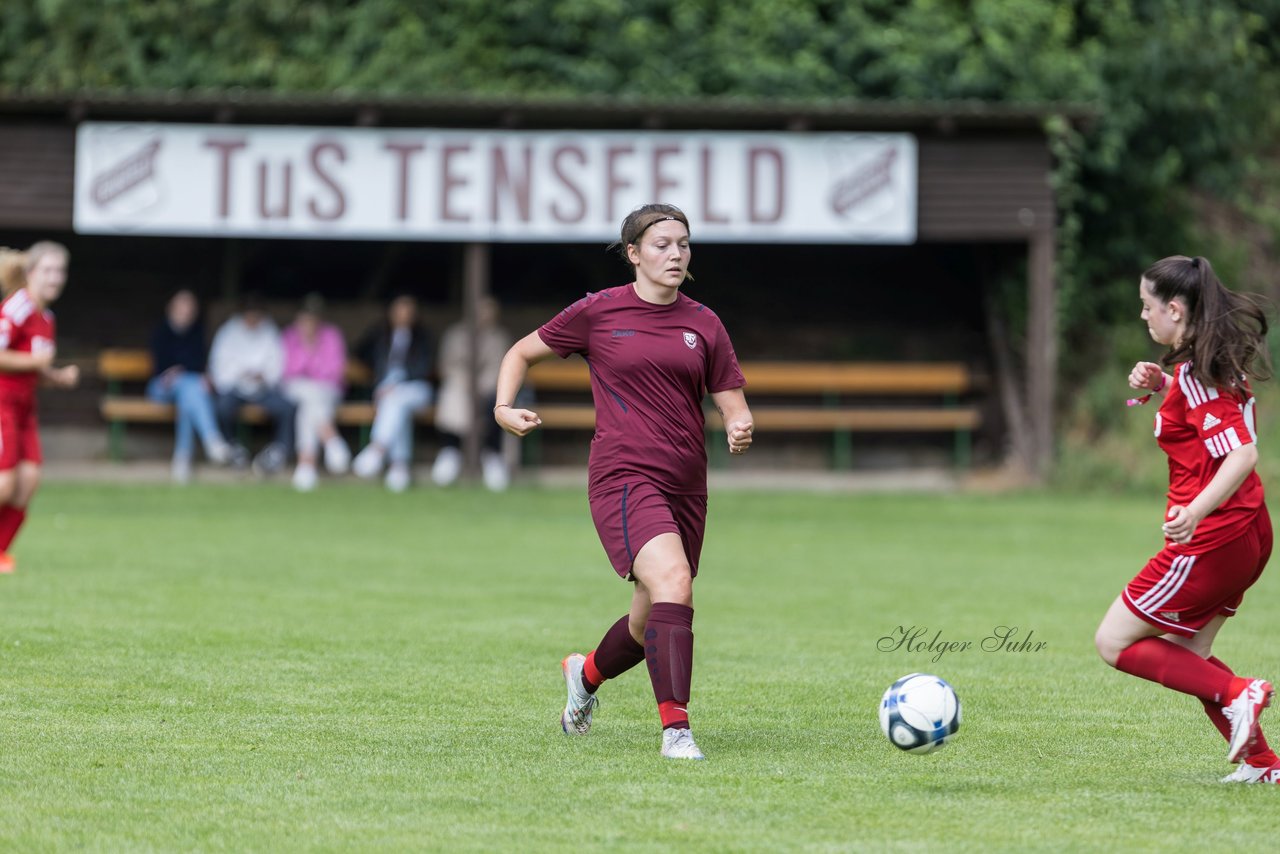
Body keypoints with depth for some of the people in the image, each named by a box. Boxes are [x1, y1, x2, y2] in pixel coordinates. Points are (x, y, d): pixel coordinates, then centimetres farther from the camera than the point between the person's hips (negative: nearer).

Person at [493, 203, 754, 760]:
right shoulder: (599, 312, 0)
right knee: (672, 582, -27)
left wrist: (739, 430, -14)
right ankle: (675, 728, -28)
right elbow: (522, 353, 12)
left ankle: (587, 672, 45)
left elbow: (734, 406, 9)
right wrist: (503, 408, -5)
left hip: (685, 485, 5)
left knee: (652, 624, 12)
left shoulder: (703, 324, 9)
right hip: (623, 478, -5)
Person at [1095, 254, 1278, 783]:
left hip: (1211, 539, -10)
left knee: (1114, 644, -1)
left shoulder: (1194, 373, -19)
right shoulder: (1216, 359, 10)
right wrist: (1162, 388, 11)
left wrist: (1195, 511, -41)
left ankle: (1237, 695, -8)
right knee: (1187, 655, 19)